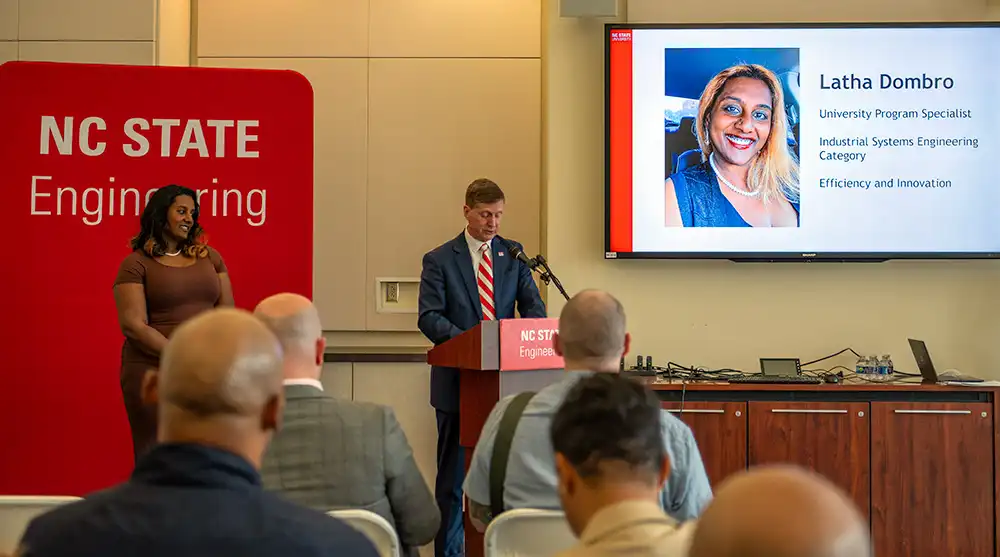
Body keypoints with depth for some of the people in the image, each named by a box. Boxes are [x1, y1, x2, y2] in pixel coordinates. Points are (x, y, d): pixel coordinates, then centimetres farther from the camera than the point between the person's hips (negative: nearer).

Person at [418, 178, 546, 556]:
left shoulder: (513, 255, 9)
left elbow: (532, 305, 6)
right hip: (458, 380, -2)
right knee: (454, 473, 4)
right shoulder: (439, 260, 0)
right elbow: (429, 318, -7)